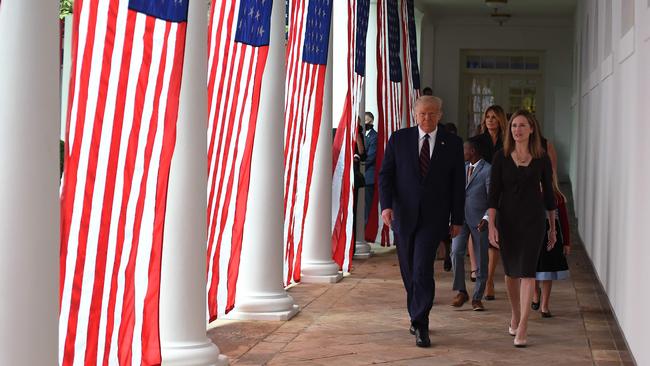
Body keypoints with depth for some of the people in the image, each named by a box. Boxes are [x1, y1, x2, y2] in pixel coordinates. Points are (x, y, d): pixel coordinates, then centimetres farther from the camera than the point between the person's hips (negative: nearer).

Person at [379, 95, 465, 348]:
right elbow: (385, 175, 2)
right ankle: (417, 317, 27)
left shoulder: (453, 144, 3)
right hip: (404, 214, 2)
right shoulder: (399, 139, 4)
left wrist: (457, 219, 4)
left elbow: (458, 184, 6)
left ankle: (420, 326, -8)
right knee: (409, 272, 10)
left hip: (433, 218, -2)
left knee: (423, 270, -14)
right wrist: (386, 205, -12)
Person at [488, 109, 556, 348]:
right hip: (507, 219, 1)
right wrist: (491, 225, -10)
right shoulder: (501, 157, 0)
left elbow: (548, 194, 8)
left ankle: (522, 327, -12)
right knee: (511, 271, 12)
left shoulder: (541, 159, 1)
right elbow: (493, 194, -2)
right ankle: (515, 315, 32)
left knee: (527, 271, -10)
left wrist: (553, 228, 10)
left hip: (533, 220, -1)